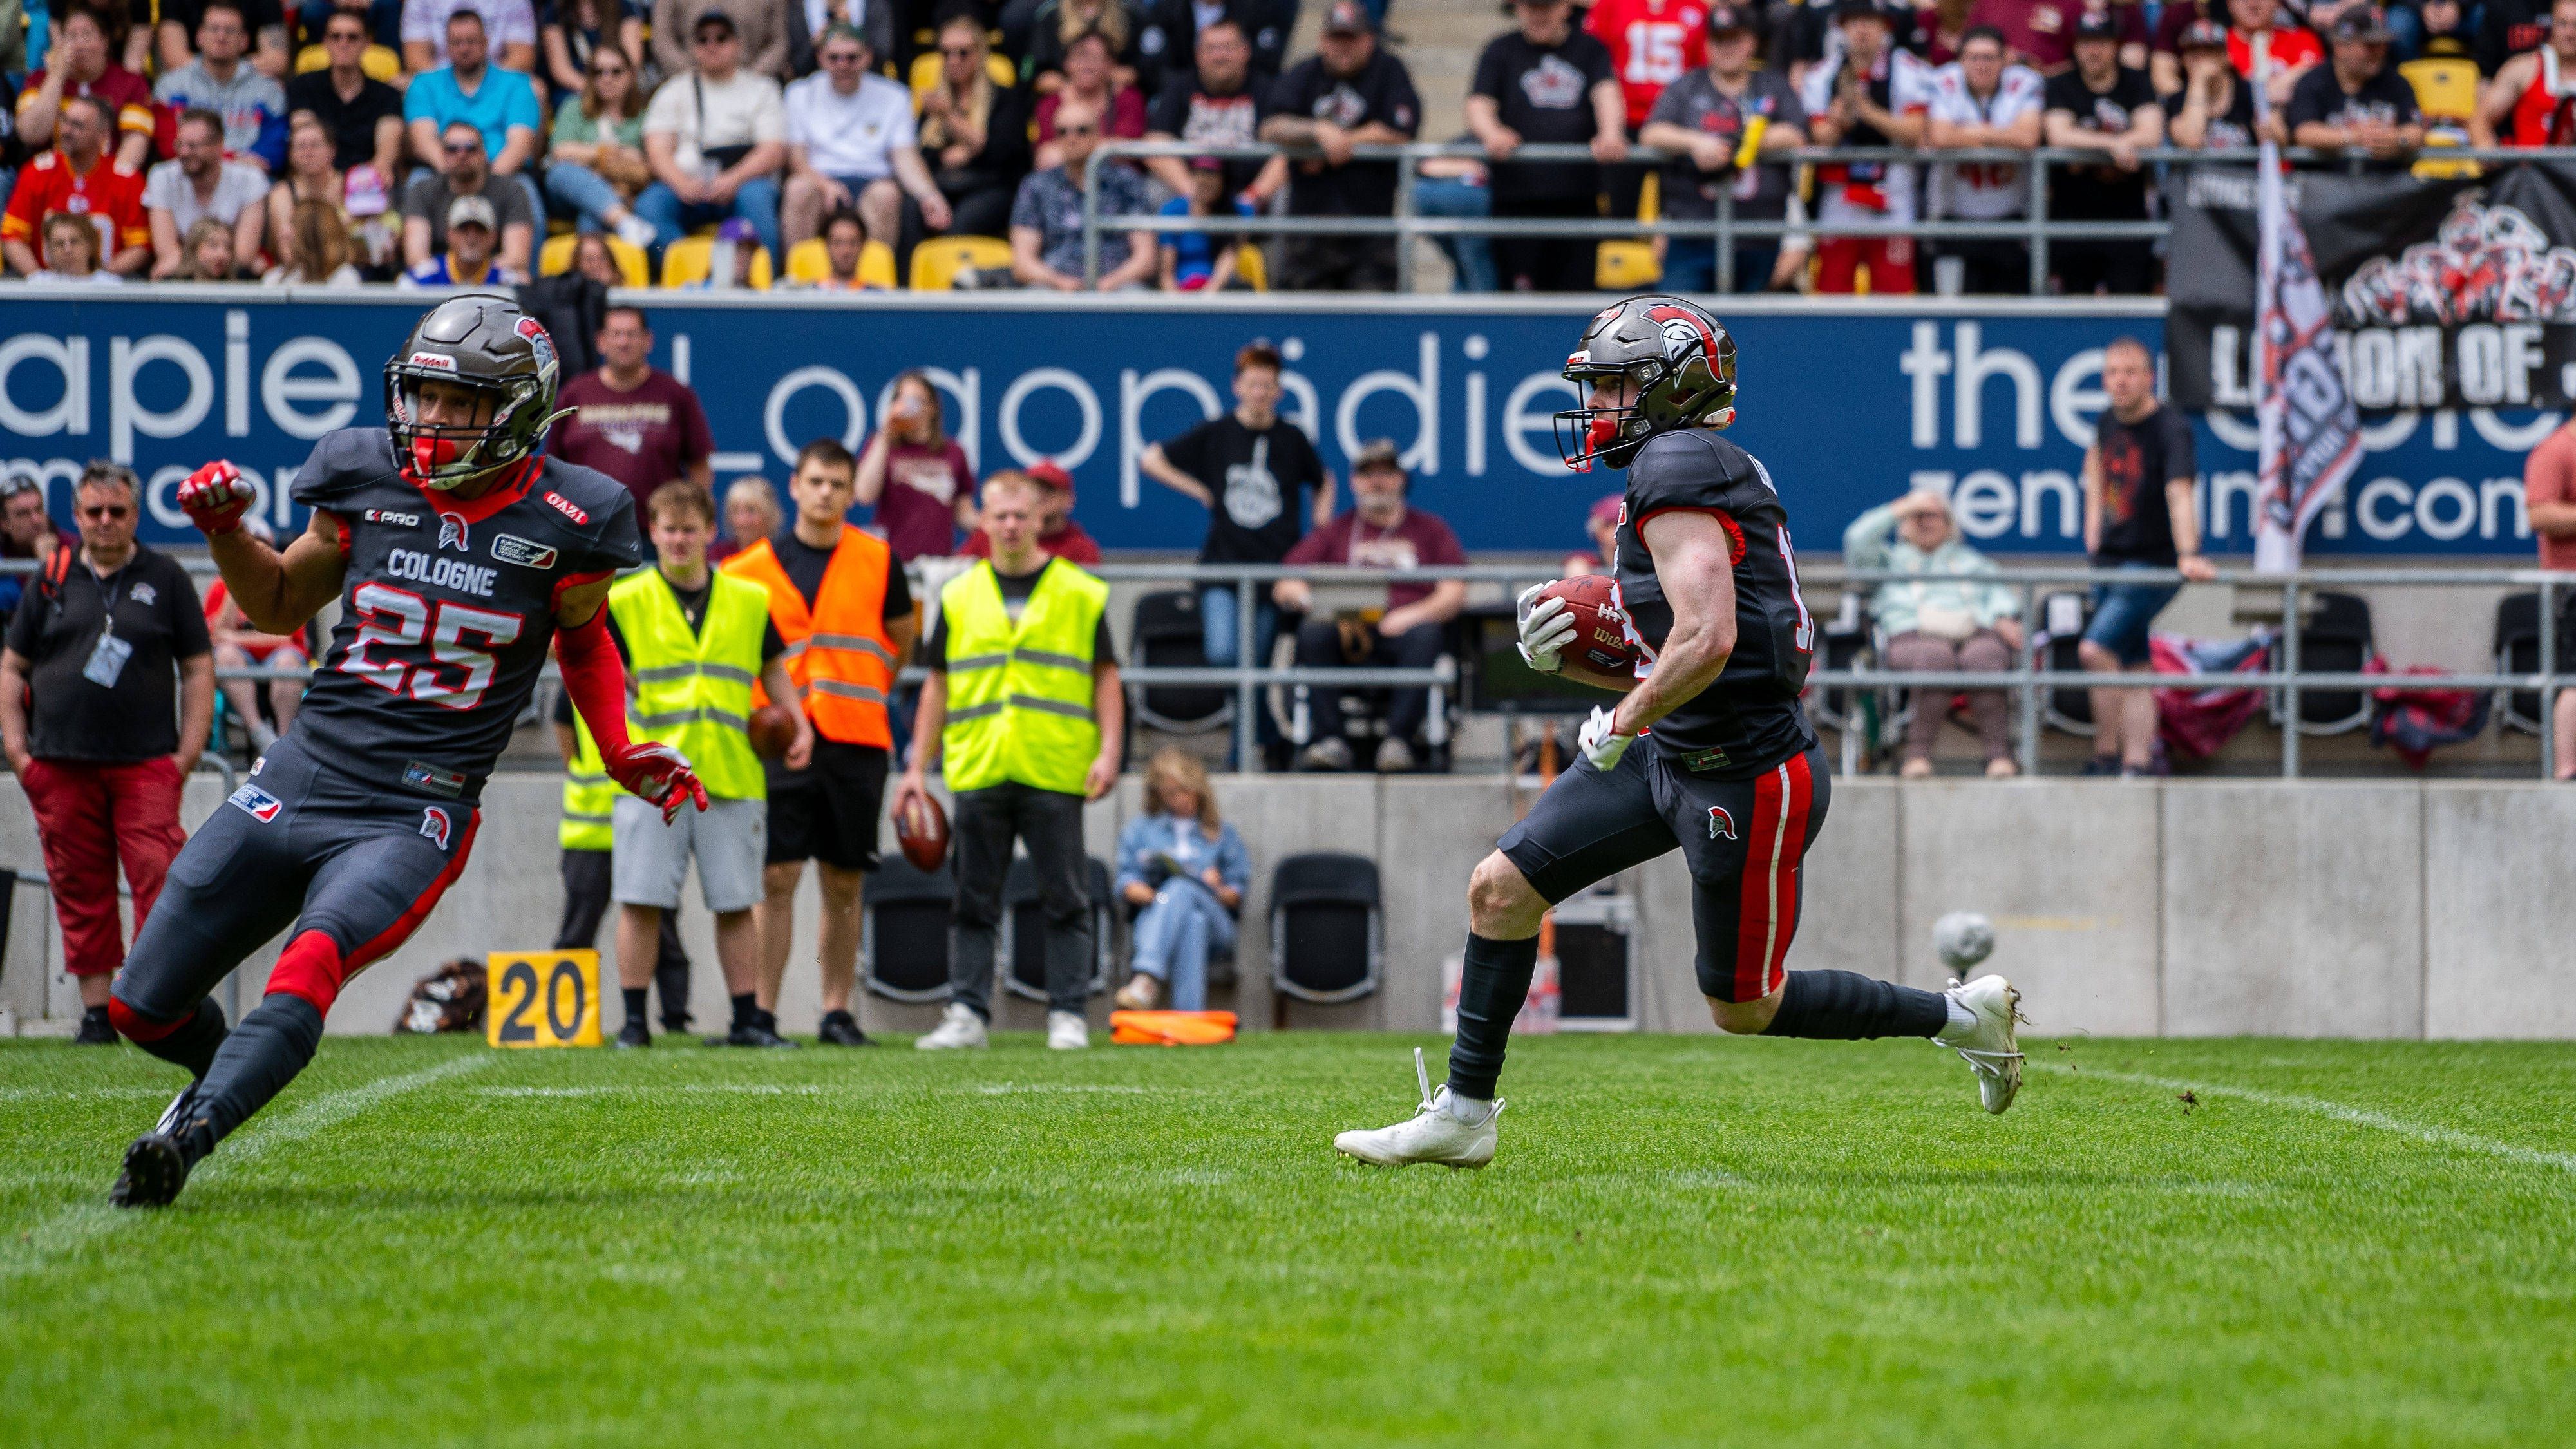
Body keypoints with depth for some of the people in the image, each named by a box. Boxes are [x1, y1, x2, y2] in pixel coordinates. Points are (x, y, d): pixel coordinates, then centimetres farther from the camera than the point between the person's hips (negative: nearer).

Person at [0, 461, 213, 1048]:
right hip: (61, 767, 2)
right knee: (80, 889, 3)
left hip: (147, 763, -2)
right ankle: (97, 1010, 9)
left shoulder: (165, 578, 8)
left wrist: (187, 754, 0)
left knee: (159, 878, -14)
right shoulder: (52, 580, 12)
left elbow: (198, 669, 9)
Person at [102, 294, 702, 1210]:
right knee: (143, 1008, 6)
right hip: (299, 780, 4)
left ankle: (190, 1134, -42)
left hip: (413, 814, -4)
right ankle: (225, 1071, 38)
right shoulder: (367, 482, 4)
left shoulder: (561, 523, -3)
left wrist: (624, 755, 5)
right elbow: (280, 606, 20)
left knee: (313, 961, -34)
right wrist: (225, 531, 3)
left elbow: (584, 642, 17)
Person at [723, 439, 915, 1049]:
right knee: (777, 877, -8)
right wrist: (765, 709, 2)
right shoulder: (753, 567, 4)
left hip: (856, 740, 1)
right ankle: (761, 1013, -6)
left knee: (844, 883, 4)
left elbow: (901, 639, 17)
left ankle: (837, 1011, 11)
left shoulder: (878, 560, 6)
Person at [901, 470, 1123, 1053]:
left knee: (1065, 900, 0)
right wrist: (918, 767, 8)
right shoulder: (960, 598, 12)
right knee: (975, 901, 3)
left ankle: (1068, 1014, 4)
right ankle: (966, 1013, 6)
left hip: (1056, 775, -2)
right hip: (977, 773, 2)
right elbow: (937, 686, 14)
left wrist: (1109, 751, -6)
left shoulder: (1080, 594, 6)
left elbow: (1105, 678, 6)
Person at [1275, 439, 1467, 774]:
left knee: (1425, 635, -35)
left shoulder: (1429, 529, 20)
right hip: (1349, 636, 1)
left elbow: (1454, 595, 8)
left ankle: (1398, 740, -43)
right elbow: (1285, 587, 12)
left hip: (1404, 630, -1)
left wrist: (1412, 615, -12)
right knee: (1313, 632, -31)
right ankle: (1330, 742, -38)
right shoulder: (1335, 532, 21)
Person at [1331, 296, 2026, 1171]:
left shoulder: (1677, 470, -18)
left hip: (1747, 778, -10)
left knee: (1744, 1009, 5)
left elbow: (1707, 642, -29)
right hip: (1671, 757, 10)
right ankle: (1461, 1116, 14)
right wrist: (1567, 656, 7)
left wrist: (1624, 722, -15)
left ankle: (1960, 1015, 21)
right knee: (1502, 888, 5)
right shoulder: (1702, 470, 14)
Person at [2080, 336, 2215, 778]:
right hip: (2111, 560, 8)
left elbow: (2179, 494, -33)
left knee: (2096, 650, -19)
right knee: (2134, 667, 8)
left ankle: (2107, 755, -11)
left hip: (2154, 564, -7)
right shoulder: (2109, 423, 5)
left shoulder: (2171, 429, -18)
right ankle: (2137, 763, 9)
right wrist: (2093, 522, 20)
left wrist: (2188, 556, -47)